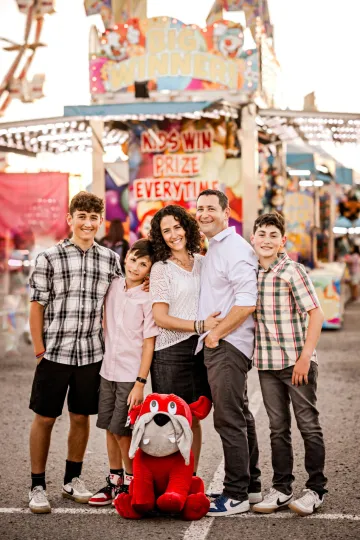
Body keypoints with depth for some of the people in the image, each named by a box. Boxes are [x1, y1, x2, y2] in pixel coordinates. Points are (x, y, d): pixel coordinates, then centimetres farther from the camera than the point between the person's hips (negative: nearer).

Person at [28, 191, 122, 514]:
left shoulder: (111, 260, 6)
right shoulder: (49, 258, -3)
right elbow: (37, 306, -2)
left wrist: (111, 346, 5)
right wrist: (39, 349, -6)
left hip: (92, 354, 3)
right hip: (54, 353, -3)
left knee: (81, 417, 12)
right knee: (45, 418, 4)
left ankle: (73, 480, 28)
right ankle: (38, 486, 14)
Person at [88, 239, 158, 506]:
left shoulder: (148, 298, -12)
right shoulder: (114, 286, 4)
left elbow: (149, 342, -12)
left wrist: (140, 382, -15)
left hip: (131, 374, -6)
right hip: (108, 370, 6)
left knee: (121, 429, -2)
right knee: (110, 427, 12)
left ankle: (132, 481, 15)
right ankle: (115, 480, 25)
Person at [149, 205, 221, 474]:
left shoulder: (202, 262, 10)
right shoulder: (161, 268, -3)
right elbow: (160, 318, -8)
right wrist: (199, 325, -17)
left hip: (201, 349, 5)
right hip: (171, 352, -5)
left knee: (194, 420, 10)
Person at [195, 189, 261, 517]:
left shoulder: (235, 248, -13)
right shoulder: (213, 249, 18)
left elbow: (247, 302, -22)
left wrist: (216, 333, -15)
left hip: (228, 346, -10)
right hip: (217, 345, 10)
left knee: (229, 419, -8)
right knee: (240, 416, 15)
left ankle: (236, 495, -1)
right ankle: (251, 486, 25)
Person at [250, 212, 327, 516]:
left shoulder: (293, 271, -9)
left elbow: (316, 314, -12)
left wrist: (305, 357, -16)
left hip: (298, 363, -5)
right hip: (267, 365, 5)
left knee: (309, 426, 4)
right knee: (278, 429, 12)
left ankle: (316, 489, 14)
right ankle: (281, 489, 21)